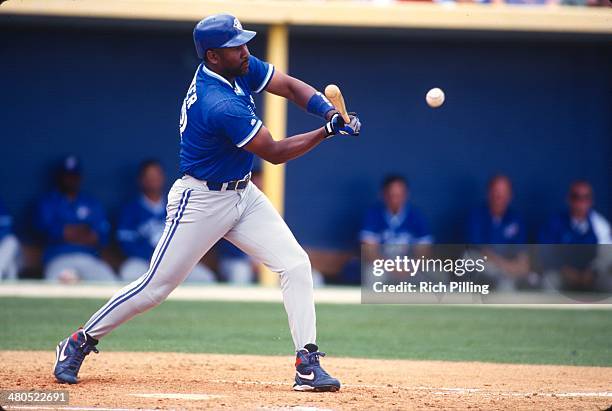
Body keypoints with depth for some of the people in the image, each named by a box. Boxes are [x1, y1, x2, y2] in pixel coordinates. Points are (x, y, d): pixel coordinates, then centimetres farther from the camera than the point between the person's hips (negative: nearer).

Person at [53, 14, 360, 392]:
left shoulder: (241, 67, -4)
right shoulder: (219, 105, -29)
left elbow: (291, 86, 0)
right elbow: (275, 153, -22)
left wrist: (329, 111, -18)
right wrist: (328, 132, -22)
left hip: (243, 195, 8)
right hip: (202, 201, -8)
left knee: (296, 265, -5)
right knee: (157, 286, -2)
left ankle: (308, 363, -5)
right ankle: (80, 343, 16)